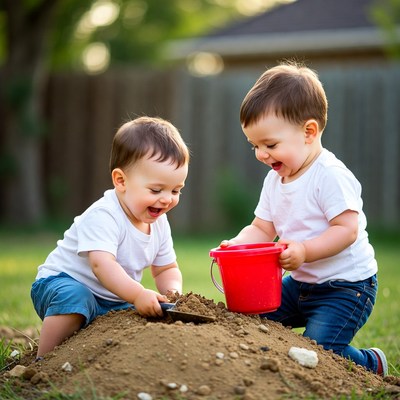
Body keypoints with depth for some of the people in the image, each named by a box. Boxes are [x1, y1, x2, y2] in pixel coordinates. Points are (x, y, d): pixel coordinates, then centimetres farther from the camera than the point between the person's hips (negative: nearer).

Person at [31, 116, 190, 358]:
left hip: (113, 300, 8)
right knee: (74, 299, -37)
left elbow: (166, 269, 10)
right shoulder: (103, 216, -27)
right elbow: (102, 264, -40)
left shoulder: (159, 223, 0)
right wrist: (138, 295, -52)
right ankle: (44, 362, -24)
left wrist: (173, 290, -14)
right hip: (62, 282, -8)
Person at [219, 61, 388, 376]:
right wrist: (237, 244, -13)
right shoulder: (275, 179, 6)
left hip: (346, 285, -9)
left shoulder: (331, 176, -20)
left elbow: (347, 230, -25)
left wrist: (304, 251, -34)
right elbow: (262, 229, 6)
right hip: (300, 283, 9)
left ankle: (371, 364, 9)